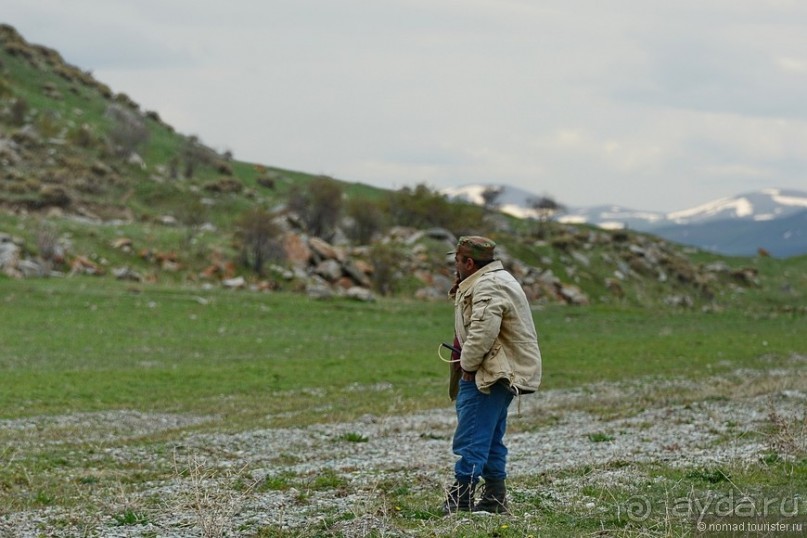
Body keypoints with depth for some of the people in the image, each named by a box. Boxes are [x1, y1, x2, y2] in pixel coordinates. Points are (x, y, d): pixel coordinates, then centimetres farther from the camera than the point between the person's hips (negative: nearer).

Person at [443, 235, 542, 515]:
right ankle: (494, 499, 20)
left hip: (494, 374, -11)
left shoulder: (487, 287, -18)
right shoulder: (494, 279, 18)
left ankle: (459, 500, -10)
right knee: (491, 439, 15)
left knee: (471, 438, -10)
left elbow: (483, 332, -28)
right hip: (502, 373, 11)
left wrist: (468, 365, -19)